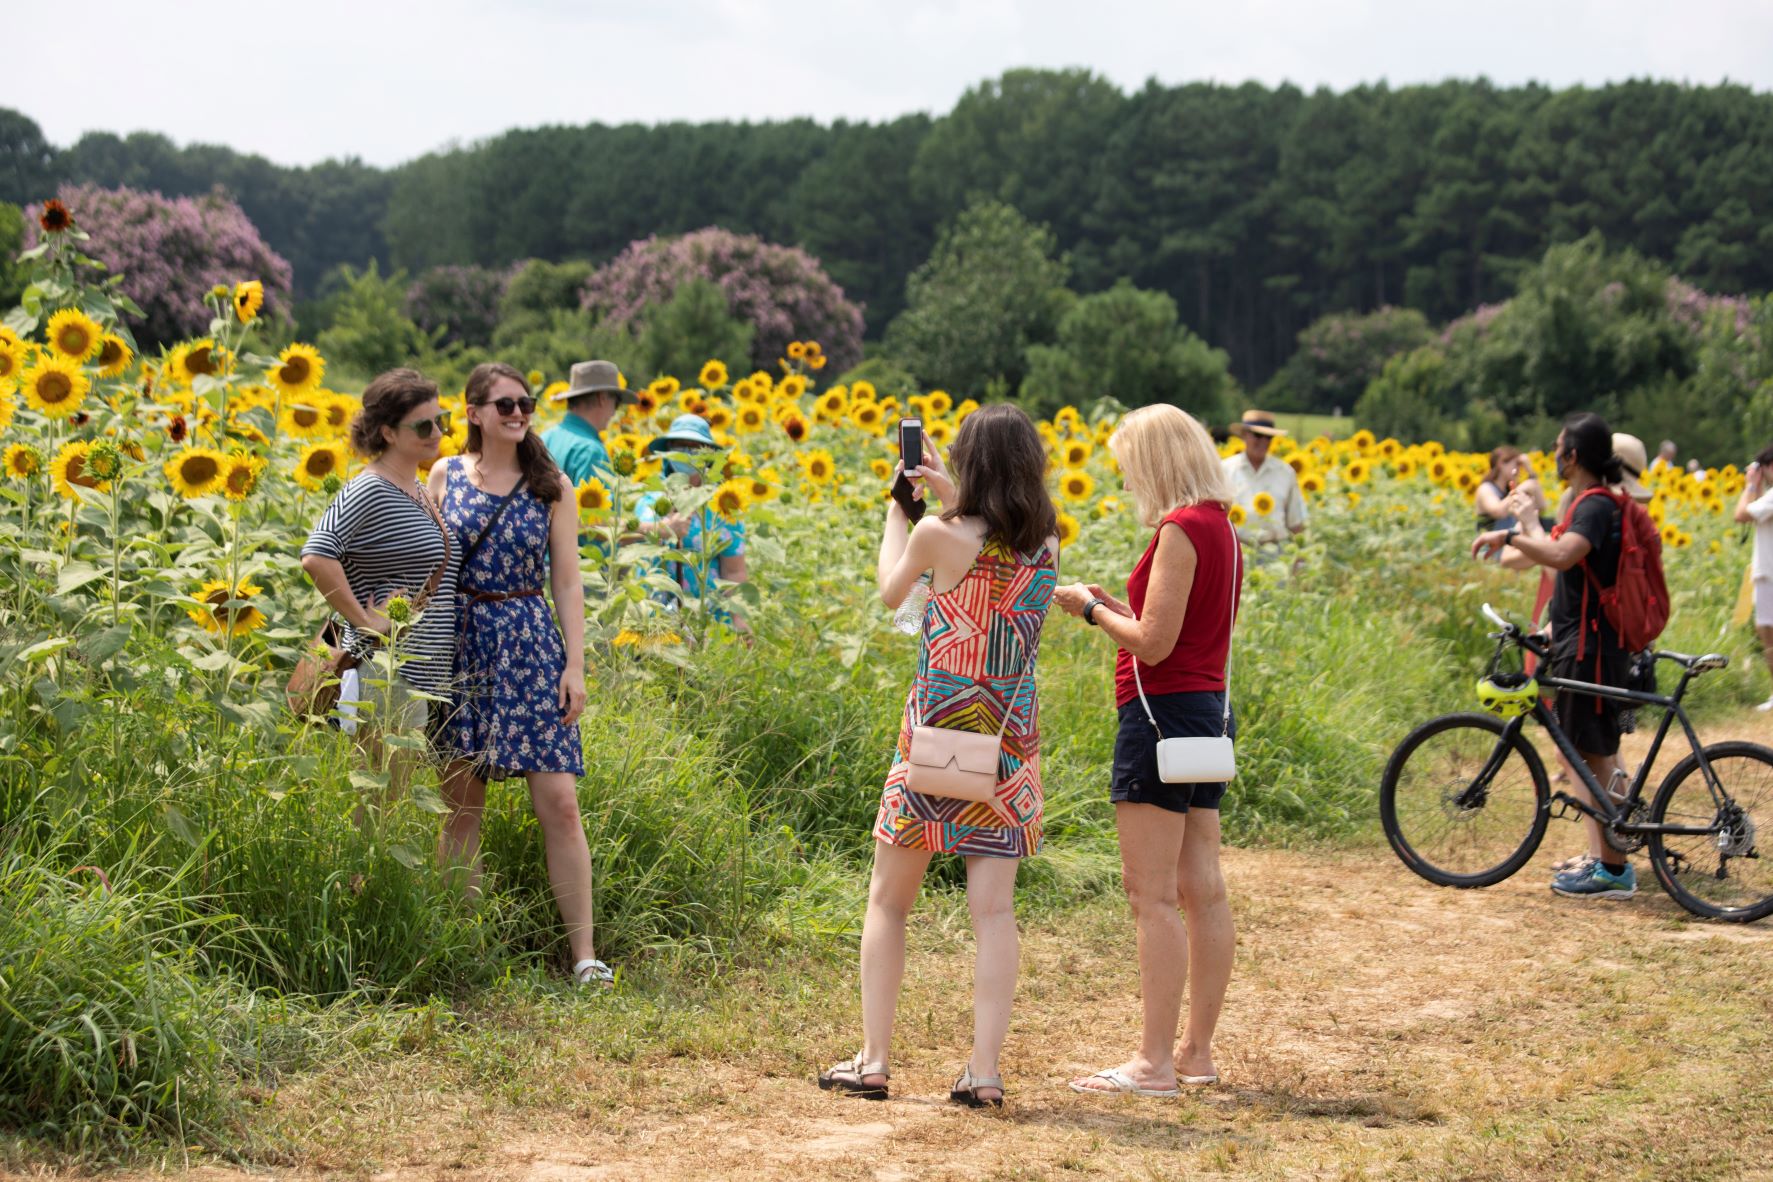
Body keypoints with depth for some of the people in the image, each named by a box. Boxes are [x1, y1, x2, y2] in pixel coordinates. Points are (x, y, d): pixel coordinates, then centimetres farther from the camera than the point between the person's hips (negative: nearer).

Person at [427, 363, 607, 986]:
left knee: (558, 802, -5)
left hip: (530, 646, -1)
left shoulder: (550, 486, 4)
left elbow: (566, 581, 4)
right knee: (461, 804, 4)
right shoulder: (445, 475, 5)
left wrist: (575, 664, -4)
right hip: (458, 644, 1)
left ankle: (583, 952, 0)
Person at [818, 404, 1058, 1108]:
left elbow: (891, 593, 8)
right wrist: (949, 497, 26)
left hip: (936, 732, -3)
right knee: (994, 908, 2)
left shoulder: (938, 535, -13)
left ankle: (872, 1062, 9)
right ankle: (985, 1072, -3)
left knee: (888, 900, 9)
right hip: (1010, 739, 3)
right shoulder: (1048, 543, 0)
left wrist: (899, 508, 19)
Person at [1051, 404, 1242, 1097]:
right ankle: (1197, 1050, 17)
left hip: (1163, 715, -10)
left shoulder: (1180, 531, -15)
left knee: (1153, 895, -7)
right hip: (1209, 713, 10)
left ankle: (1155, 1063, -7)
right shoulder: (1222, 529, 14)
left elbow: (1153, 643, -19)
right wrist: (1116, 607, 17)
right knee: (1202, 890, 11)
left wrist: (1092, 609, -4)